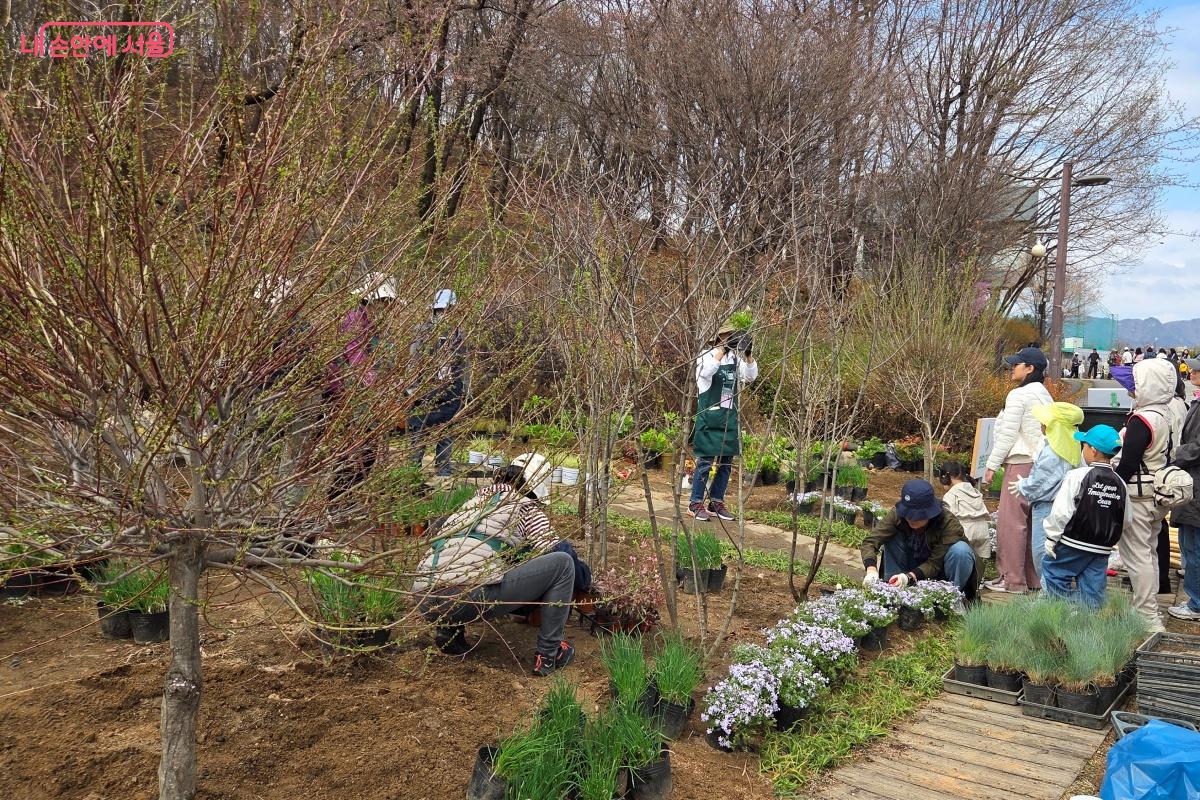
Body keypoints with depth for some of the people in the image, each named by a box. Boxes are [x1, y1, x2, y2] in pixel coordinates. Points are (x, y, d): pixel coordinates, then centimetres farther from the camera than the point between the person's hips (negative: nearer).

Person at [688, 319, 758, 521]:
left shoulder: (735, 359, 8)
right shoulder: (707, 356, -6)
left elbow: (751, 376, -3)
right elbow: (706, 371, -27)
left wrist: (747, 354, -18)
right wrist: (724, 348, -33)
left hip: (730, 420, 6)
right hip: (709, 419, -6)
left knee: (726, 463, 9)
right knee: (705, 462, -4)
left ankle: (716, 502, 20)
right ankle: (695, 503, 6)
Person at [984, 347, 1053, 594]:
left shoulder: (1019, 395, -11)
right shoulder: (1045, 396, 15)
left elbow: (1007, 434, -12)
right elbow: (1045, 432, 16)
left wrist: (992, 464, -5)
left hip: (1021, 463, -9)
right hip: (1041, 463, 9)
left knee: (1011, 521, -4)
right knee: (1031, 522, 12)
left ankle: (1013, 580, -2)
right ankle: (1034, 577, 18)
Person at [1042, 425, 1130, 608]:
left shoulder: (1077, 476, -14)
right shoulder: (1120, 484, 3)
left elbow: (1061, 512, -15)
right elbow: (1126, 520, 9)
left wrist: (1052, 538, -6)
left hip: (1073, 545, -6)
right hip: (1102, 550, 6)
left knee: (1053, 574, 7)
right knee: (1093, 589, 12)